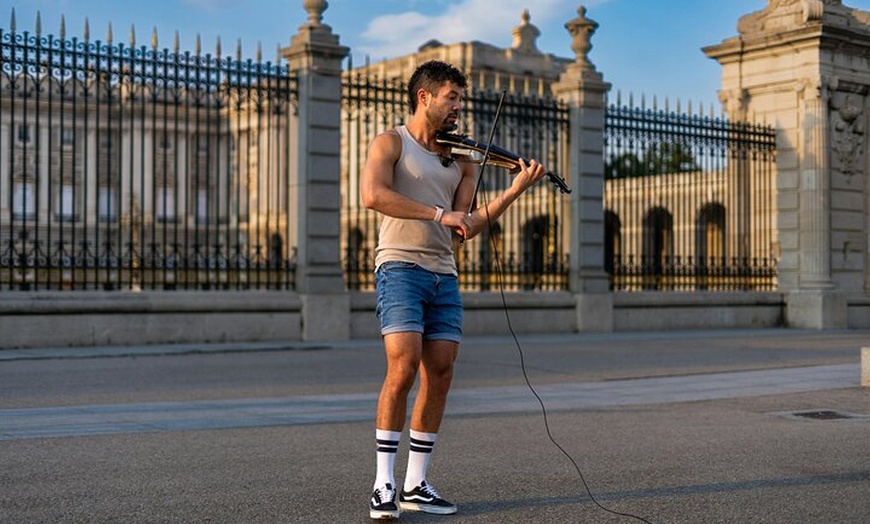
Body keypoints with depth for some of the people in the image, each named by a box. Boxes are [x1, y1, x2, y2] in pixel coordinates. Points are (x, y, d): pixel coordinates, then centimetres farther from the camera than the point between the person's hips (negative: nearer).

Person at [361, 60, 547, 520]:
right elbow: (373, 194, -16)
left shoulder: (460, 159, 18)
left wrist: (513, 192, -4)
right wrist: (438, 213, -21)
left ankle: (416, 484, 8)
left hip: (444, 275, 6)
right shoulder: (391, 143, 4)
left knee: (440, 374, -1)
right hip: (400, 266, -6)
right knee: (403, 367, -18)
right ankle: (384, 484, -11)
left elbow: (467, 228, 8)